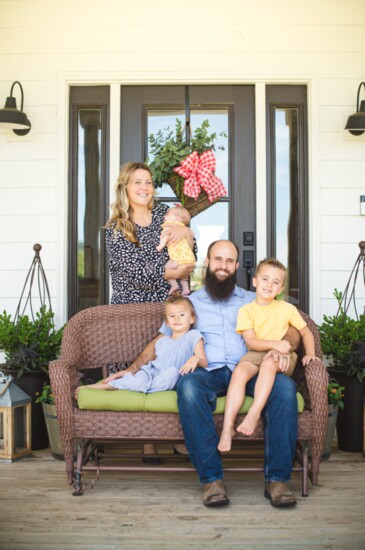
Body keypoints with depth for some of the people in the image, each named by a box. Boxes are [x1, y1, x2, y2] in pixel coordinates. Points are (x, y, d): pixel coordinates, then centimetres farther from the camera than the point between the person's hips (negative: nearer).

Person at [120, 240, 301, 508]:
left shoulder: (252, 300, 25)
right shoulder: (190, 302, 25)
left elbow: (292, 331, 16)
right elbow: (161, 340, 20)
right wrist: (133, 368, 5)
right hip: (207, 372, -1)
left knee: (284, 386, -32)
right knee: (188, 385, -37)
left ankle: (277, 478, -28)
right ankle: (212, 478, -33)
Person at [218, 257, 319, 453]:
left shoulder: (287, 308, 8)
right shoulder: (246, 310, 5)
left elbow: (306, 332, 16)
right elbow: (251, 342, -5)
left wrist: (310, 353, -2)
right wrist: (274, 344, -20)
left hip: (282, 357, 0)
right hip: (255, 354, 1)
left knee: (268, 363, -36)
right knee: (239, 371, -31)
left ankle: (254, 413, -36)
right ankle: (227, 426, -35)